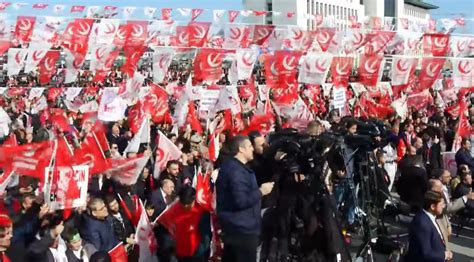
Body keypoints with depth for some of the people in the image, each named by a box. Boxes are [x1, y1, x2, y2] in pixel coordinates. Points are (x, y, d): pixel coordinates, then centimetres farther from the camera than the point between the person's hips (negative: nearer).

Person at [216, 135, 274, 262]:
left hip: (233, 227, 11)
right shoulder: (237, 171, -22)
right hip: (242, 228, -11)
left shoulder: (229, 166, 12)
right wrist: (261, 191, -17)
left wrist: (258, 190, 15)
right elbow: (241, 201, -29)